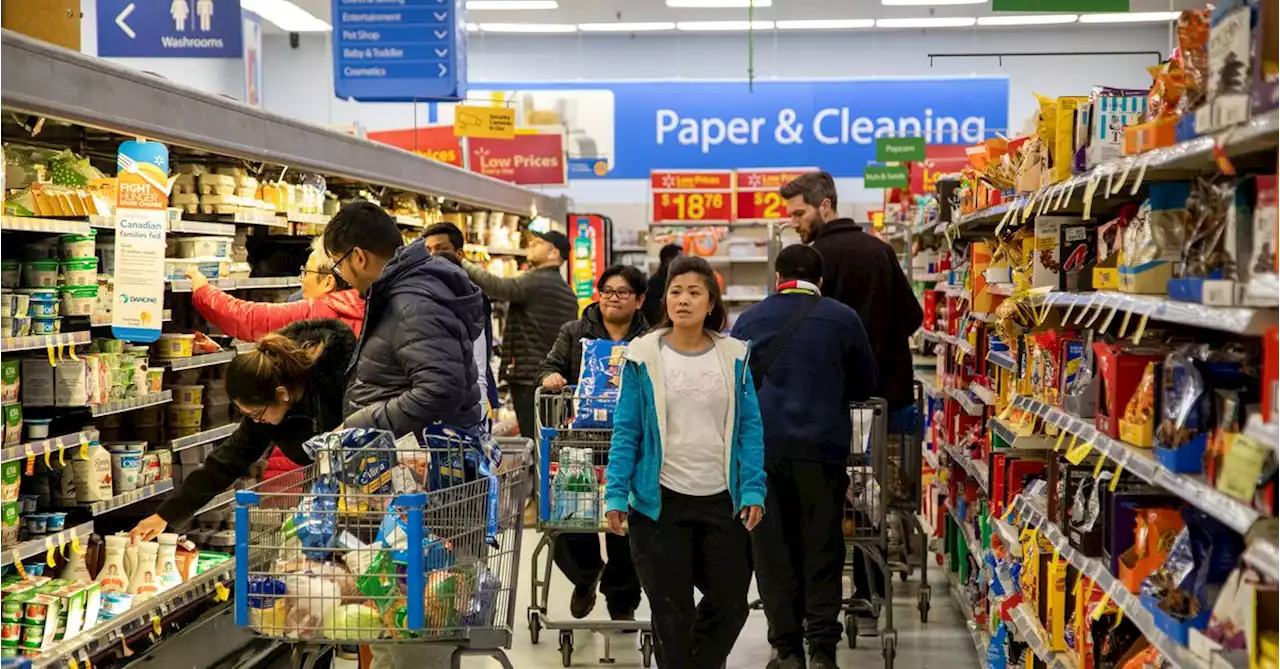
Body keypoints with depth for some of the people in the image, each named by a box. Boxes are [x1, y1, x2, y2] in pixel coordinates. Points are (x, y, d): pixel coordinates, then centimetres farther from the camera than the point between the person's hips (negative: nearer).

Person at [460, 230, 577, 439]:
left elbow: (496, 287, -22)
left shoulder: (536, 282, -11)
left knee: (532, 438, -8)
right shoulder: (567, 291, 19)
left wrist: (461, 262, -12)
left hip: (529, 377, -9)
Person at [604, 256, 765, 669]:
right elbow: (626, 432, -3)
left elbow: (750, 428, 2)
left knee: (730, 601, 11)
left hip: (722, 499, 2)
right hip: (661, 500, -2)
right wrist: (615, 495, -8)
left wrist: (753, 491, -6)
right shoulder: (643, 356, -3)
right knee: (671, 608, 7)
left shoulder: (734, 356, 2)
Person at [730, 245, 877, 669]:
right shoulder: (843, 319, 1)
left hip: (762, 446, 1)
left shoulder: (749, 319, 6)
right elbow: (865, 385, 11)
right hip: (822, 446, -1)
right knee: (822, 550, 6)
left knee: (774, 550, 8)